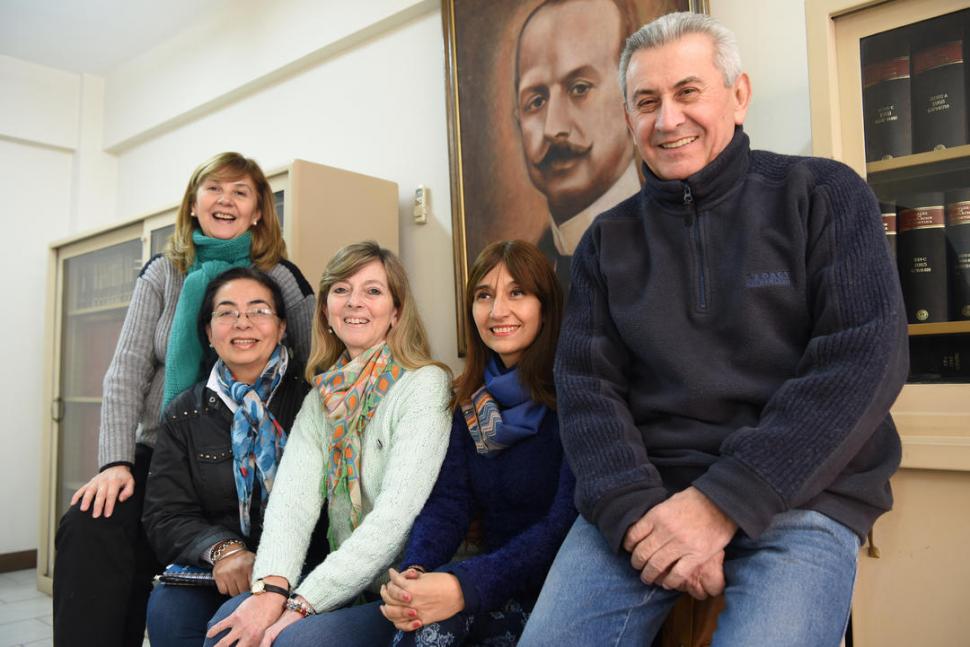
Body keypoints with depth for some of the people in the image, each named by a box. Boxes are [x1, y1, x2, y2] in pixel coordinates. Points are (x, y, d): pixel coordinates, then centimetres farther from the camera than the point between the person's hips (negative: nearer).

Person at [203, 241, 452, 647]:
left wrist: (299, 605, -22)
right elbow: (293, 496, -5)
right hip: (345, 589, 5)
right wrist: (271, 587, -23)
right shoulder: (320, 400, 8)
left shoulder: (425, 385, -12)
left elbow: (396, 517, -20)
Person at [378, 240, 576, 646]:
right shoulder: (471, 401, 6)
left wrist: (466, 587, -30)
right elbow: (448, 502, -1)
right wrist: (413, 572, -22)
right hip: (497, 578, 4)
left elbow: (567, 522, -20)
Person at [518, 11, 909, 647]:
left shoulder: (823, 195, 2)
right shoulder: (608, 240, 10)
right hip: (640, 494, 2)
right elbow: (586, 386, 2)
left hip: (799, 497, -2)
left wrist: (724, 502, -15)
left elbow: (866, 358, -8)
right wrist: (637, 509, -15)